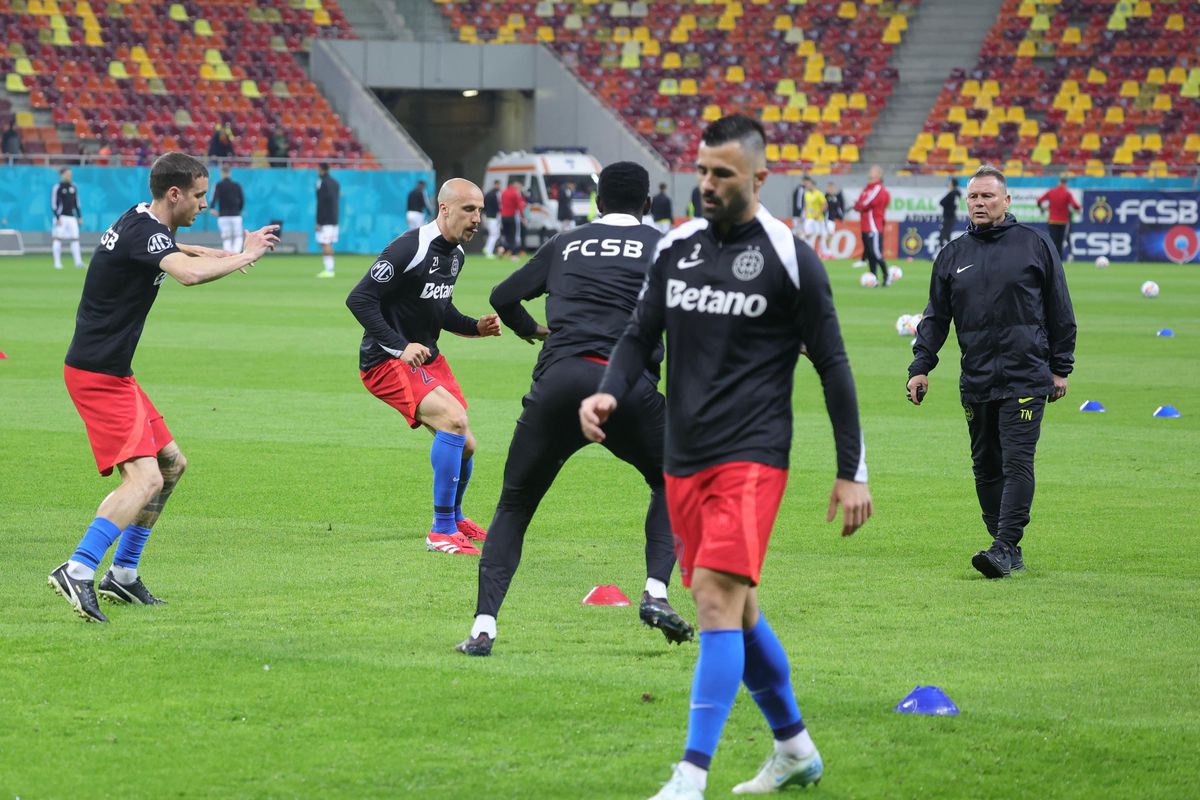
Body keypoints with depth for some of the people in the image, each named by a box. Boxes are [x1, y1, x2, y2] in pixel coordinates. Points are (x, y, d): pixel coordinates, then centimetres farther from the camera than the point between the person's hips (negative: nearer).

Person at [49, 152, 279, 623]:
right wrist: (246, 256, -24)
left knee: (172, 464, 17)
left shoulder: (144, 223, 14)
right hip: (99, 374, -11)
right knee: (145, 477, -21)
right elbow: (188, 274, -39)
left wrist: (223, 255, 29)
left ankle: (122, 575, 19)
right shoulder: (143, 231, -18)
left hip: (114, 373, 11)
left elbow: (171, 250, 41)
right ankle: (77, 572, -29)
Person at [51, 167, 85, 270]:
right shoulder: (57, 187, -4)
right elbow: (53, 203, -8)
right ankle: (57, 263, -4)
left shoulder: (73, 187, 14)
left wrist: (79, 216, 16)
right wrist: (57, 218, -15)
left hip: (72, 217, 6)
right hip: (61, 217, -6)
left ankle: (78, 262, -5)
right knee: (58, 238, -6)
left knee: (75, 238, -2)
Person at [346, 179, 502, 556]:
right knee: (453, 418, -27)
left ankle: (454, 518, 39)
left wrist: (476, 326, 4)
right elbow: (359, 299, -22)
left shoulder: (456, 253, 8)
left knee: (464, 445, 9)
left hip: (426, 357, 9)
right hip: (386, 363, -9)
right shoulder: (410, 248, -20)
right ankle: (442, 532, -20)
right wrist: (399, 347, -28)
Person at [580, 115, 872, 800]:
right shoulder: (678, 247, 9)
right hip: (684, 460, 6)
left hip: (750, 459, -6)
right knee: (739, 613, 14)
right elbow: (641, 336, 14)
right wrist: (610, 393, -8)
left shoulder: (789, 258, -6)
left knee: (717, 601, -17)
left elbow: (833, 366, -2)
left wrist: (853, 472, -2)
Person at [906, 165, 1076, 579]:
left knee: (1017, 462, -12)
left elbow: (1060, 311, 5)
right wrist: (920, 366, 5)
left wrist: (1061, 368, 3)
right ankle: (1009, 550, 14)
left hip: (1025, 377, -4)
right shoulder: (952, 255, 11)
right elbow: (935, 317, 15)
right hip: (976, 380, 4)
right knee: (986, 466, 6)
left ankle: (1005, 548, -14)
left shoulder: (1034, 245, 2)